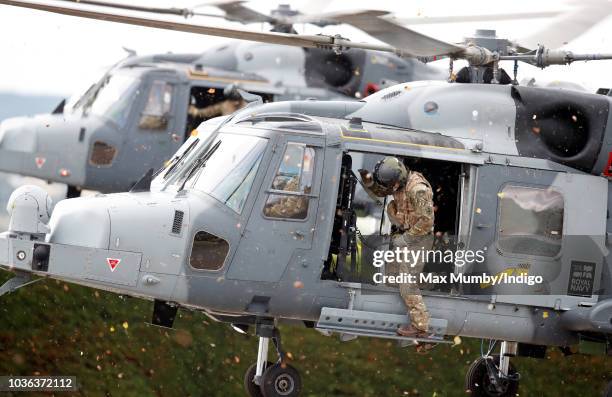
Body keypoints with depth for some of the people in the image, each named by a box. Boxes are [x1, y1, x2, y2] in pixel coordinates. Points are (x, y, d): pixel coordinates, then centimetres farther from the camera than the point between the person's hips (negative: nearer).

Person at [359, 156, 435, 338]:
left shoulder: (417, 189, -28)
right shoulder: (399, 182, -1)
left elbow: (426, 222, -28)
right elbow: (377, 190, 15)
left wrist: (404, 239, -20)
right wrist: (365, 176, -5)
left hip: (418, 239, -10)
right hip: (404, 236, 10)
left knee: (407, 285, -9)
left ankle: (420, 326, -3)